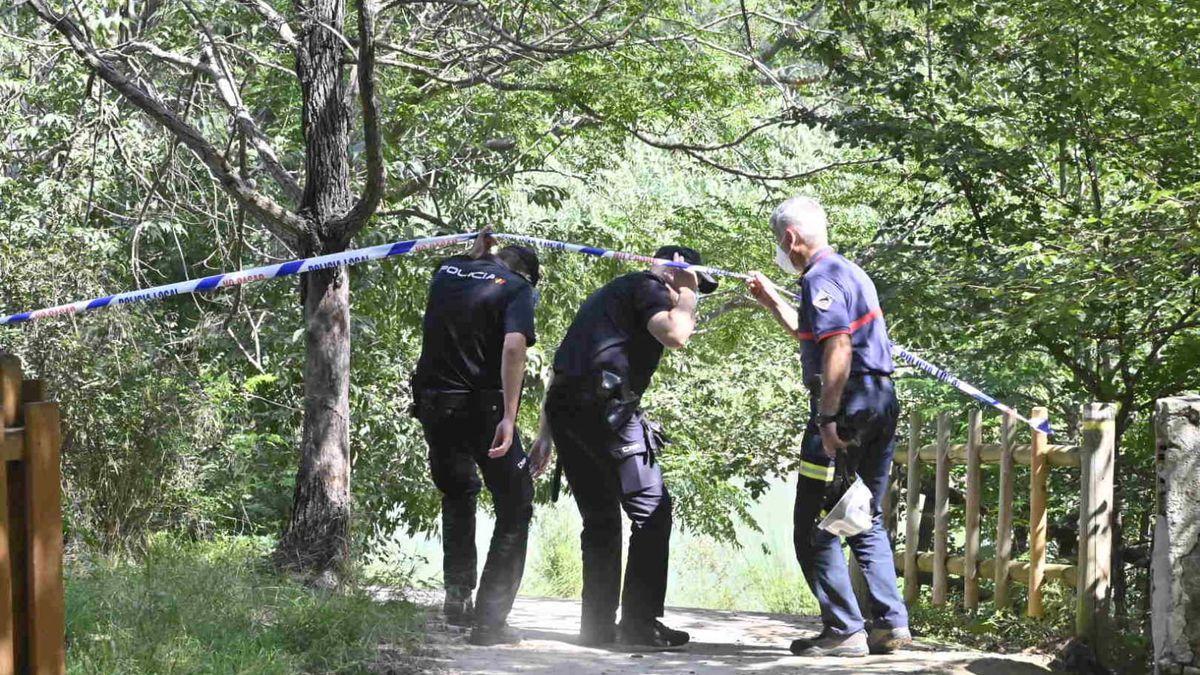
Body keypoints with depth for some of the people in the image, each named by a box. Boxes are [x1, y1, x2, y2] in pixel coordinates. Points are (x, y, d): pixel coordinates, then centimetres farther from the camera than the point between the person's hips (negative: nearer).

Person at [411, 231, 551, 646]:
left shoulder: (447, 271, 12)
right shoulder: (517, 288, -3)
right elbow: (513, 347, -20)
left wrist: (479, 250, 42)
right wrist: (509, 417, -27)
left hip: (433, 405, 5)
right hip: (482, 406, -5)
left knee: (458, 495, 29)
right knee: (514, 508, 6)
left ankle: (458, 594, 22)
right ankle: (490, 620, -2)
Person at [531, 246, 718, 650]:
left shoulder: (611, 292, 31)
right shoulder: (649, 286, 3)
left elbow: (563, 363, 28)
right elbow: (675, 336, -16)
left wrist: (546, 432, 26)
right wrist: (685, 295, 4)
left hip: (563, 405, 9)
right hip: (605, 406, -9)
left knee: (600, 518, 14)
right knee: (652, 511, -3)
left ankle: (598, 626, 10)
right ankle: (639, 624, -7)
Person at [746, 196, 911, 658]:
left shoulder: (821, 278, -11)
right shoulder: (851, 273, 21)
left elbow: (837, 346, -24)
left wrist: (828, 418, -26)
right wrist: (770, 300, 42)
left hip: (847, 402, -10)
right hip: (881, 402, 10)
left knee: (813, 525, -4)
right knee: (867, 520, 16)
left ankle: (843, 631, -7)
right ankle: (890, 624, 9)